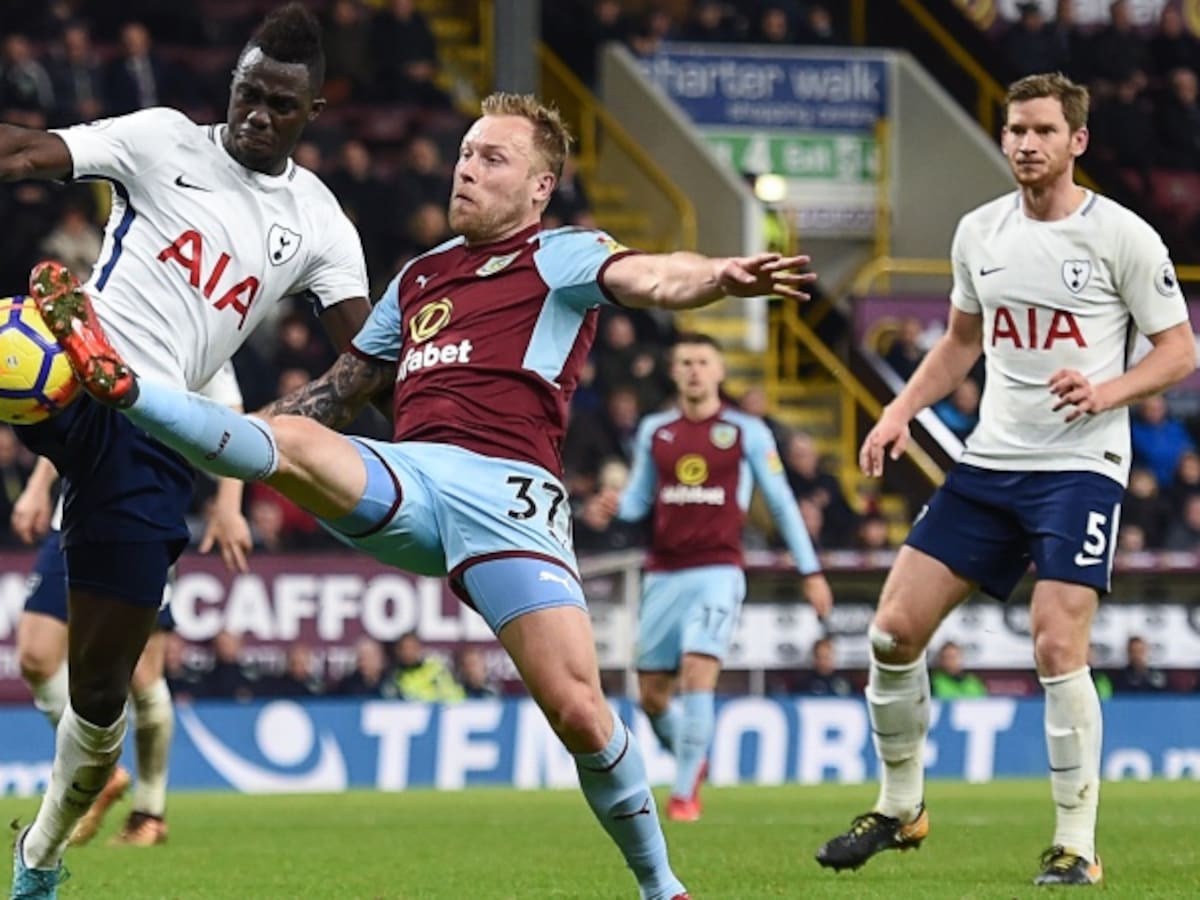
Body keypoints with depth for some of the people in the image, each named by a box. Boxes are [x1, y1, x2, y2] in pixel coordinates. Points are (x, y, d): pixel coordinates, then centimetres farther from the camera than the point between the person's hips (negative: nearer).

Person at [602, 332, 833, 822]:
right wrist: (614, 510, -7)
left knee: (697, 672, -21)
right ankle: (691, 759, 33)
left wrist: (810, 570, 5)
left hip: (717, 571, -4)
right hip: (663, 574, 4)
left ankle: (684, 792, -12)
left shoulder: (747, 432, 1)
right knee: (652, 694, 4)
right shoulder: (654, 431, 10)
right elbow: (638, 499, 17)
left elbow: (781, 502, 6)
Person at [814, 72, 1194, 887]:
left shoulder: (1122, 236, -8)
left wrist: (1106, 391, -22)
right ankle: (900, 808, 19)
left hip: (1081, 467, -5)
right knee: (895, 629, 0)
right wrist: (903, 409, 8)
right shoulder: (979, 232, 7)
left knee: (1058, 646, -18)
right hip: (990, 461, 6)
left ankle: (1077, 844, -6)